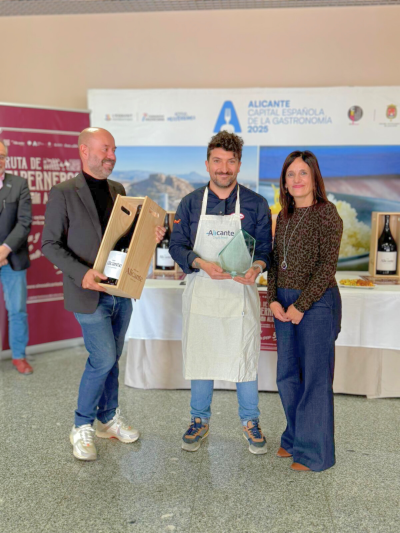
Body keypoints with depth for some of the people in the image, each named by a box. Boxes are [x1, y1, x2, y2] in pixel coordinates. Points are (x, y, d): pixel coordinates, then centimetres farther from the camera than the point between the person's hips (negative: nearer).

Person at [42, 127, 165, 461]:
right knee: (104, 359, -7)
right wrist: (81, 272, -22)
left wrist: (151, 235, -5)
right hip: (90, 292, -6)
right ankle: (82, 427, 16)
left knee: (111, 359, 15)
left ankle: (108, 419, 33)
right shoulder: (63, 193, -8)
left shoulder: (118, 190, 10)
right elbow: (50, 244, -9)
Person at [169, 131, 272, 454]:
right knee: (200, 358, 10)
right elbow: (177, 245, 2)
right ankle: (200, 421, 30)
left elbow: (265, 247, 3)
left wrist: (256, 267, -20)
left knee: (245, 358, 6)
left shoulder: (256, 204, 1)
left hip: (241, 293, -1)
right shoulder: (191, 203, 3)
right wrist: (202, 264, -17)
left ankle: (250, 422, 28)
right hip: (201, 292, 1)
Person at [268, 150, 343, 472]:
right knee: (287, 375, 14)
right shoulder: (284, 217, 12)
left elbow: (328, 266, -14)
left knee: (315, 376, 3)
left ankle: (316, 451, 19)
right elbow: (275, 261, 12)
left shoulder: (327, 213, -8)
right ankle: (296, 437, 32)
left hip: (317, 302, -7)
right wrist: (273, 299, -1)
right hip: (284, 304, 7)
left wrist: (301, 305, -15)